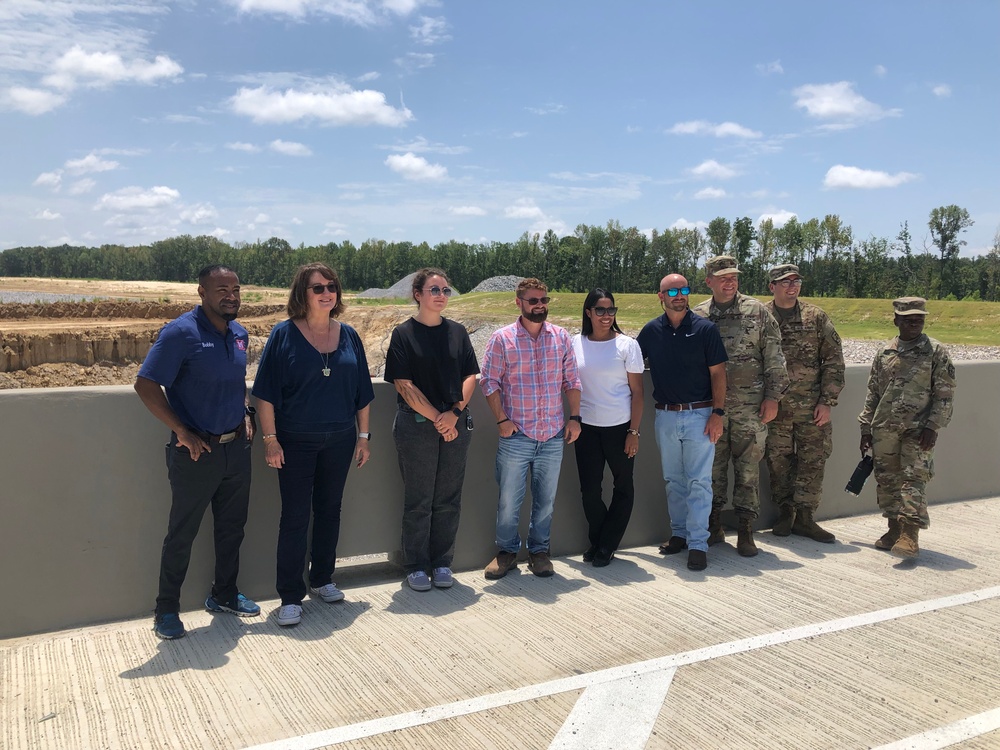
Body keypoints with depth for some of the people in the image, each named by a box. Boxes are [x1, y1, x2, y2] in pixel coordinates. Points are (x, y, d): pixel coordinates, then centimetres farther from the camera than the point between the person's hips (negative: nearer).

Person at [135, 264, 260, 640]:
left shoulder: (239, 334, 6)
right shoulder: (180, 333, -15)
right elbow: (146, 385, -18)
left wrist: (246, 413, 6)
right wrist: (183, 432, -18)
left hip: (236, 447, 7)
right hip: (196, 451, -6)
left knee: (232, 526, 17)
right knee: (182, 533, 5)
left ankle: (224, 594, 36)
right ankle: (166, 609, 21)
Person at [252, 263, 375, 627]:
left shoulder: (349, 336, 4)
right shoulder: (284, 334, -7)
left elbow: (361, 392, 8)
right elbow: (266, 392, -8)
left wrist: (363, 436, 6)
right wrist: (270, 439, -13)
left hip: (339, 440, 4)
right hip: (295, 443, -4)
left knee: (330, 511, 14)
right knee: (295, 517, 1)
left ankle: (322, 580, 30)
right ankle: (290, 597, 9)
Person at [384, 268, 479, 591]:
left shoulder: (457, 332, 8)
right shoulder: (404, 334, -3)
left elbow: (471, 376, 5)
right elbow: (404, 385, -8)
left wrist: (455, 412, -10)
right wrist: (436, 418, -11)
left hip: (456, 424, 4)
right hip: (416, 424, -3)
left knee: (449, 498, 9)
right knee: (418, 500, 4)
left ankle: (442, 562, 22)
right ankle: (416, 566, 17)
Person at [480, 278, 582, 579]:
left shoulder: (561, 337, 7)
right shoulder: (502, 338, -2)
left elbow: (571, 380, 11)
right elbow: (490, 381, -2)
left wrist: (574, 417, 3)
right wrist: (501, 419, -9)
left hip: (553, 436, 3)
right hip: (516, 435, -2)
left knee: (546, 499, 12)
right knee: (509, 499, 5)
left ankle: (539, 551, 27)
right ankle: (507, 551, 23)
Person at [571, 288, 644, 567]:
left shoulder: (627, 344, -4)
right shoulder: (576, 344, 2)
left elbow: (637, 392, -4)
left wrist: (634, 432, -8)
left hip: (620, 427, -1)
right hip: (587, 427, 2)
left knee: (623, 487, 7)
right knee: (589, 489, 4)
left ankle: (605, 547, 21)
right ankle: (597, 543, 24)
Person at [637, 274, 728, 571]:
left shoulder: (705, 329, -4)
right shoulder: (651, 331, 4)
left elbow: (718, 373, -4)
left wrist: (718, 413, -10)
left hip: (699, 415, -3)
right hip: (665, 416, 4)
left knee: (699, 481, -3)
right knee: (673, 480, 13)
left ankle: (698, 543, 2)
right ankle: (679, 533, 25)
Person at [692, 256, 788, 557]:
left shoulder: (757, 311, 3)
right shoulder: (697, 317, 6)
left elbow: (774, 356, 3)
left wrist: (772, 396, -3)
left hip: (750, 405, -1)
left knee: (748, 467, 2)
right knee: (713, 465, 8)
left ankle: (745, 529, 10)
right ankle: (714, 525, 20)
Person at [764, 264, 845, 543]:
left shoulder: (816, 317, 4)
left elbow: (834, 361, 4)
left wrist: (827, 401, -3)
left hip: (812, 406, 1)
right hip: (774, 406, -1)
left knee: (813, 460, 2)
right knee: (778, 461, 6)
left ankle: (804, 517, 14)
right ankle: (785, 512, 21)